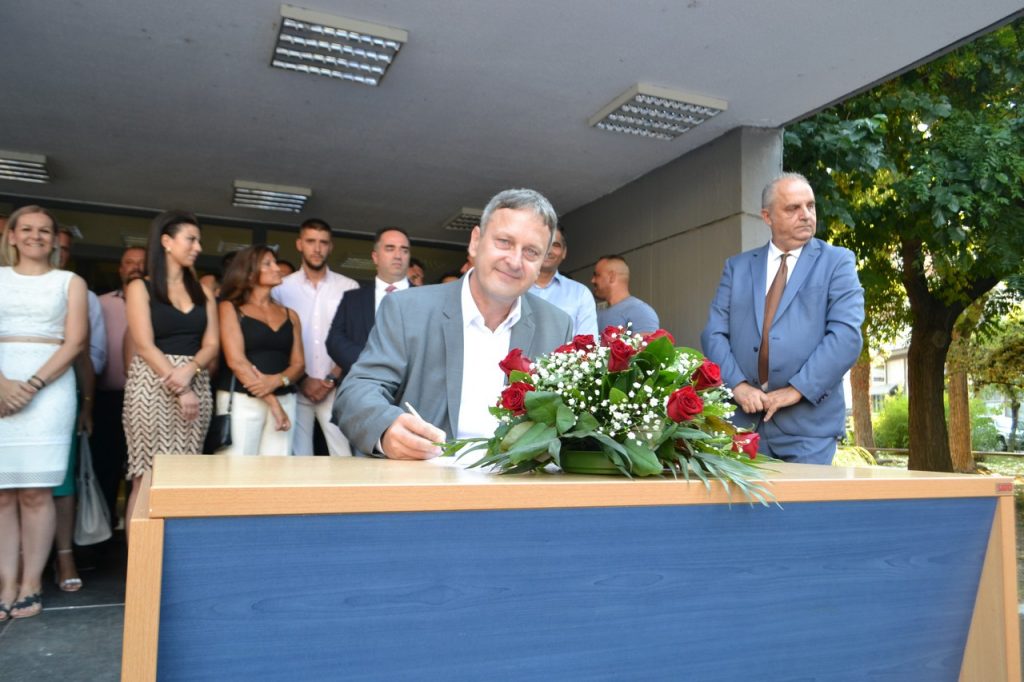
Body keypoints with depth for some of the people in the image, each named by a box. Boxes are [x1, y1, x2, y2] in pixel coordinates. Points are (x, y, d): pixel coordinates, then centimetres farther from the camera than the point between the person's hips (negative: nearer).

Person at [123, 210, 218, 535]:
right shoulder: (140, 288, 2)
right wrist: (178, 390, -14)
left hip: (195, 385, 4)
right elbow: (145, 346, -7)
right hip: (152, 384, -4)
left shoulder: (202, 292, 15)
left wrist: (189, 371, -13)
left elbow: (211, 345, 7)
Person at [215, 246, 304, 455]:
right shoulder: (230, 308, 3)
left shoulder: (289, 315, 16)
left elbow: (298, 364, 9)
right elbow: (236, 360, -8)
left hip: (284, 400, 4)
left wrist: (277, 380, -14)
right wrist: (272, 402, -12)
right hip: (241, 400, -3)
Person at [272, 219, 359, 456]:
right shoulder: (282, 288, 5)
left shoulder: (349, 288, 3)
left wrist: (332, 379, -6)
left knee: (344, 456, -8)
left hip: (336, 388, -1)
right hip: (296, 387, 1)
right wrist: (302, 380, -4)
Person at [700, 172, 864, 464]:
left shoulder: (837, 262, 4)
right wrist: (738, 384, -11)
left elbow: (846, 335, -8)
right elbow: (714, 333, 4)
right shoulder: (737, 266, 12)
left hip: (808, 421, -2)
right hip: (744, 419, 2)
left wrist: (797, 389, -15)